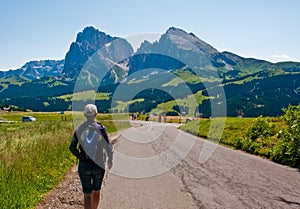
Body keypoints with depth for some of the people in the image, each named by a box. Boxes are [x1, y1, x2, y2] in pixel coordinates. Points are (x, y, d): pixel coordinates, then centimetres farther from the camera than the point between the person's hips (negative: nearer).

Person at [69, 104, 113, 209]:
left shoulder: (79, 129, -2)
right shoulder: (100, 128, -8)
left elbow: (72, 147, -7)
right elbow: (108, 146, -9)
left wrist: (80, 156, 8)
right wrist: (110, 159, 6)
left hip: (84, 165, 1)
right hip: (99, 164, 0)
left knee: (87, 194, 4)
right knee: (96, 191, 20)